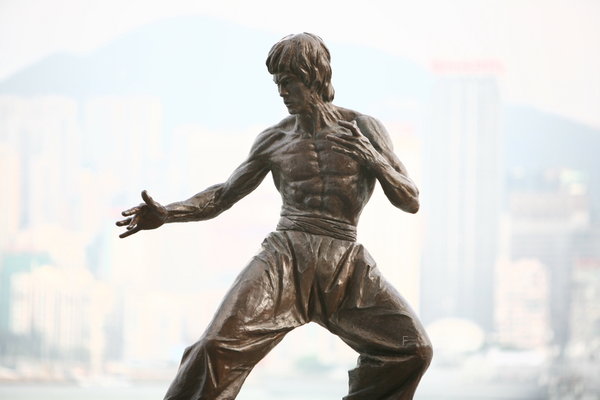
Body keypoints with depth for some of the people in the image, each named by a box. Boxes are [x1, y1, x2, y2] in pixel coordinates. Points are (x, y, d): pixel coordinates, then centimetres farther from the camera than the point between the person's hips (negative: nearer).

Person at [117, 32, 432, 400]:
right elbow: (224, 195, 13)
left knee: (412, 348, -11)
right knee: (220, 345, -20)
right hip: (286, 257, -1)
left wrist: (373, 159, -12)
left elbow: (411, 202, 5)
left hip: (346, 264, 1)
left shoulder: (363, 129, 6)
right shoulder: (275, 140, 9)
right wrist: (166, 214, -2)